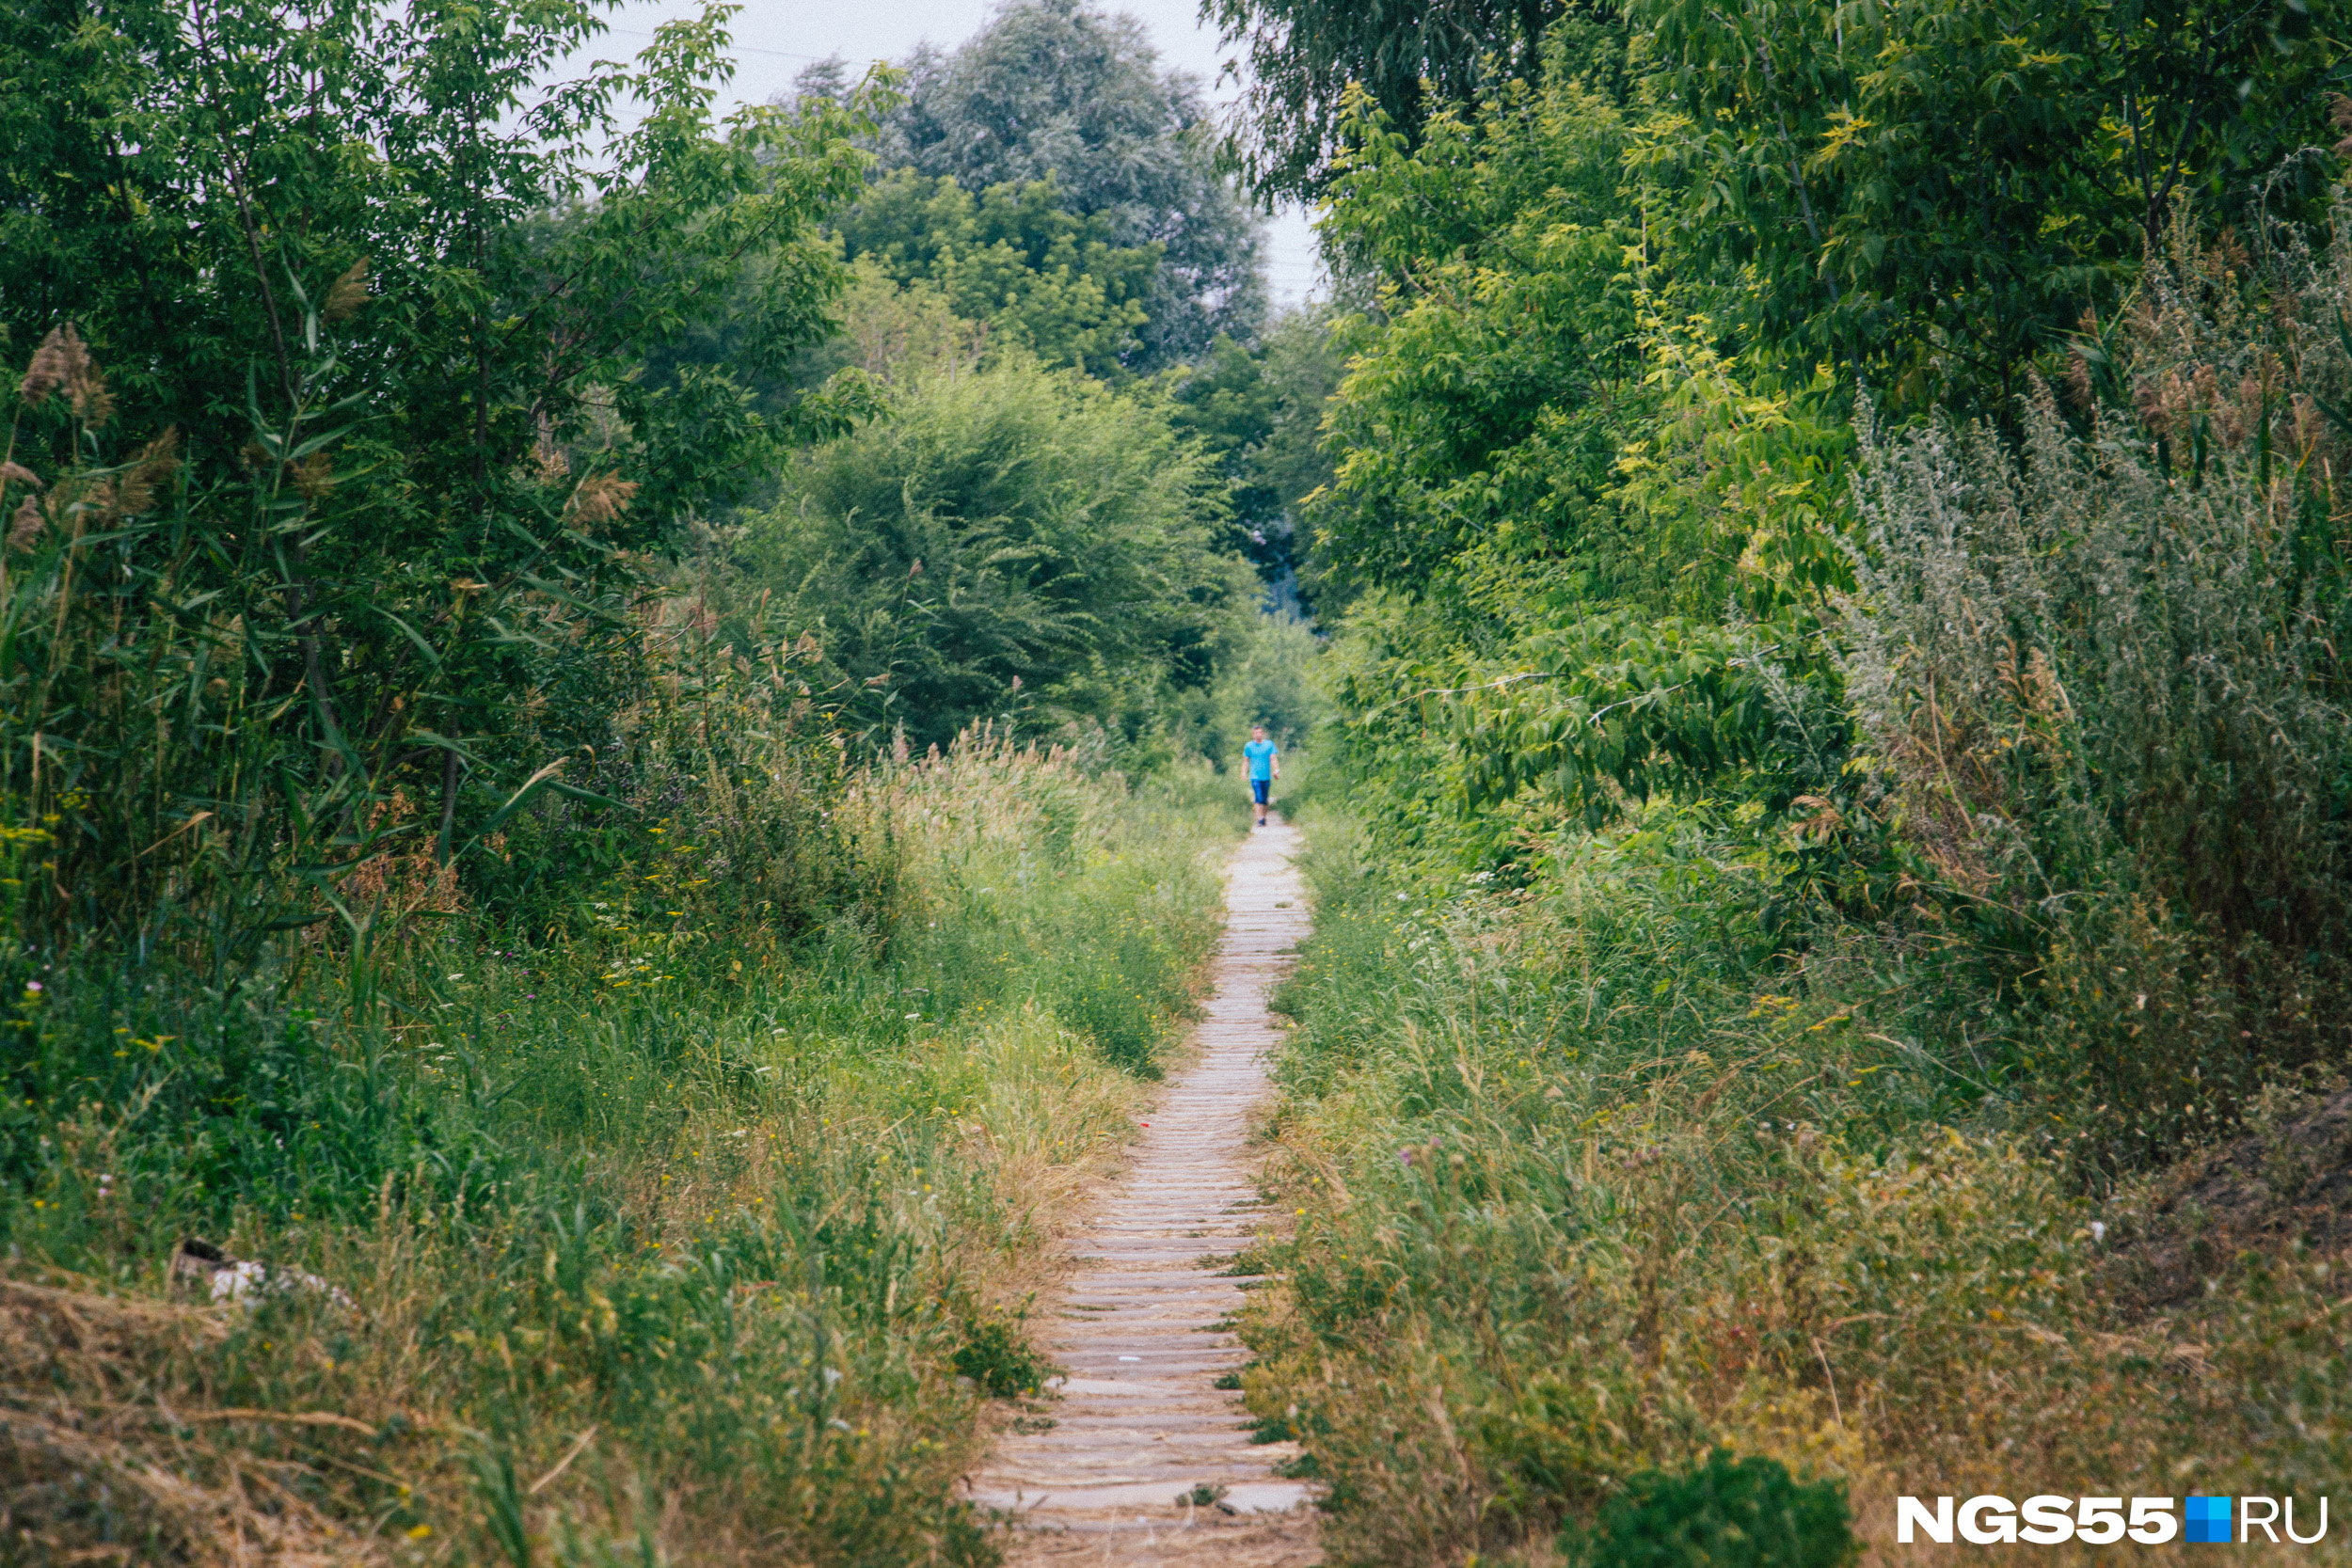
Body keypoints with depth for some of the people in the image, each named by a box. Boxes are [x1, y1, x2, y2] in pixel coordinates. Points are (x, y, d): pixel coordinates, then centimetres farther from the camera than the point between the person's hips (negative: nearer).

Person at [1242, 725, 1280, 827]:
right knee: (1258, 799, -14)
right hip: (1255, 777, -1)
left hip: (1267, 777, 1)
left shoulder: (1269, 744, 3)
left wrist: (1276, 770, -16)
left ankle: (1264, 817, 25)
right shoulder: (1249, 746, 6)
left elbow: (1273, 759, -1)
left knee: (1265, 800, 9)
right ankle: (1260, 820, -17)